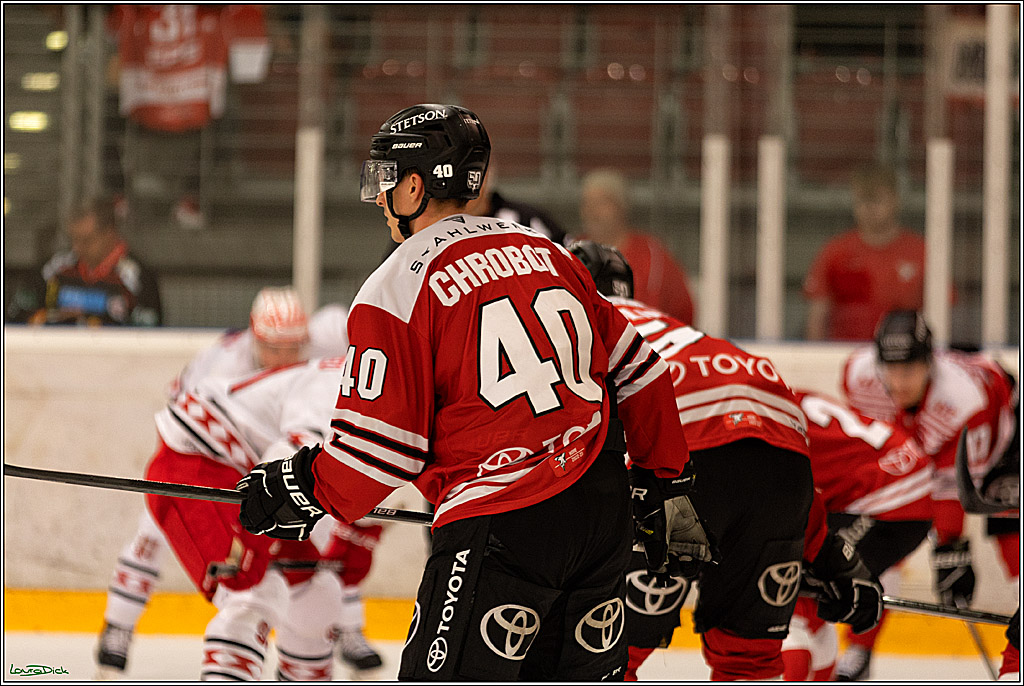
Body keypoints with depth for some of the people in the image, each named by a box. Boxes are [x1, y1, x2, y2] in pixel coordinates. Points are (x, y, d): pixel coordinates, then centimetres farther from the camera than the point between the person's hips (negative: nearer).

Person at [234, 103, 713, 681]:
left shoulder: (399, 287, -5)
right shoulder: (548, 255, 15)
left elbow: (379, 447, -8)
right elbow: (638, 374, 17)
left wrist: (307, 493, 9)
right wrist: (669, 485, 25)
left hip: (503, 523, -7)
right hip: (604, 515, 7)